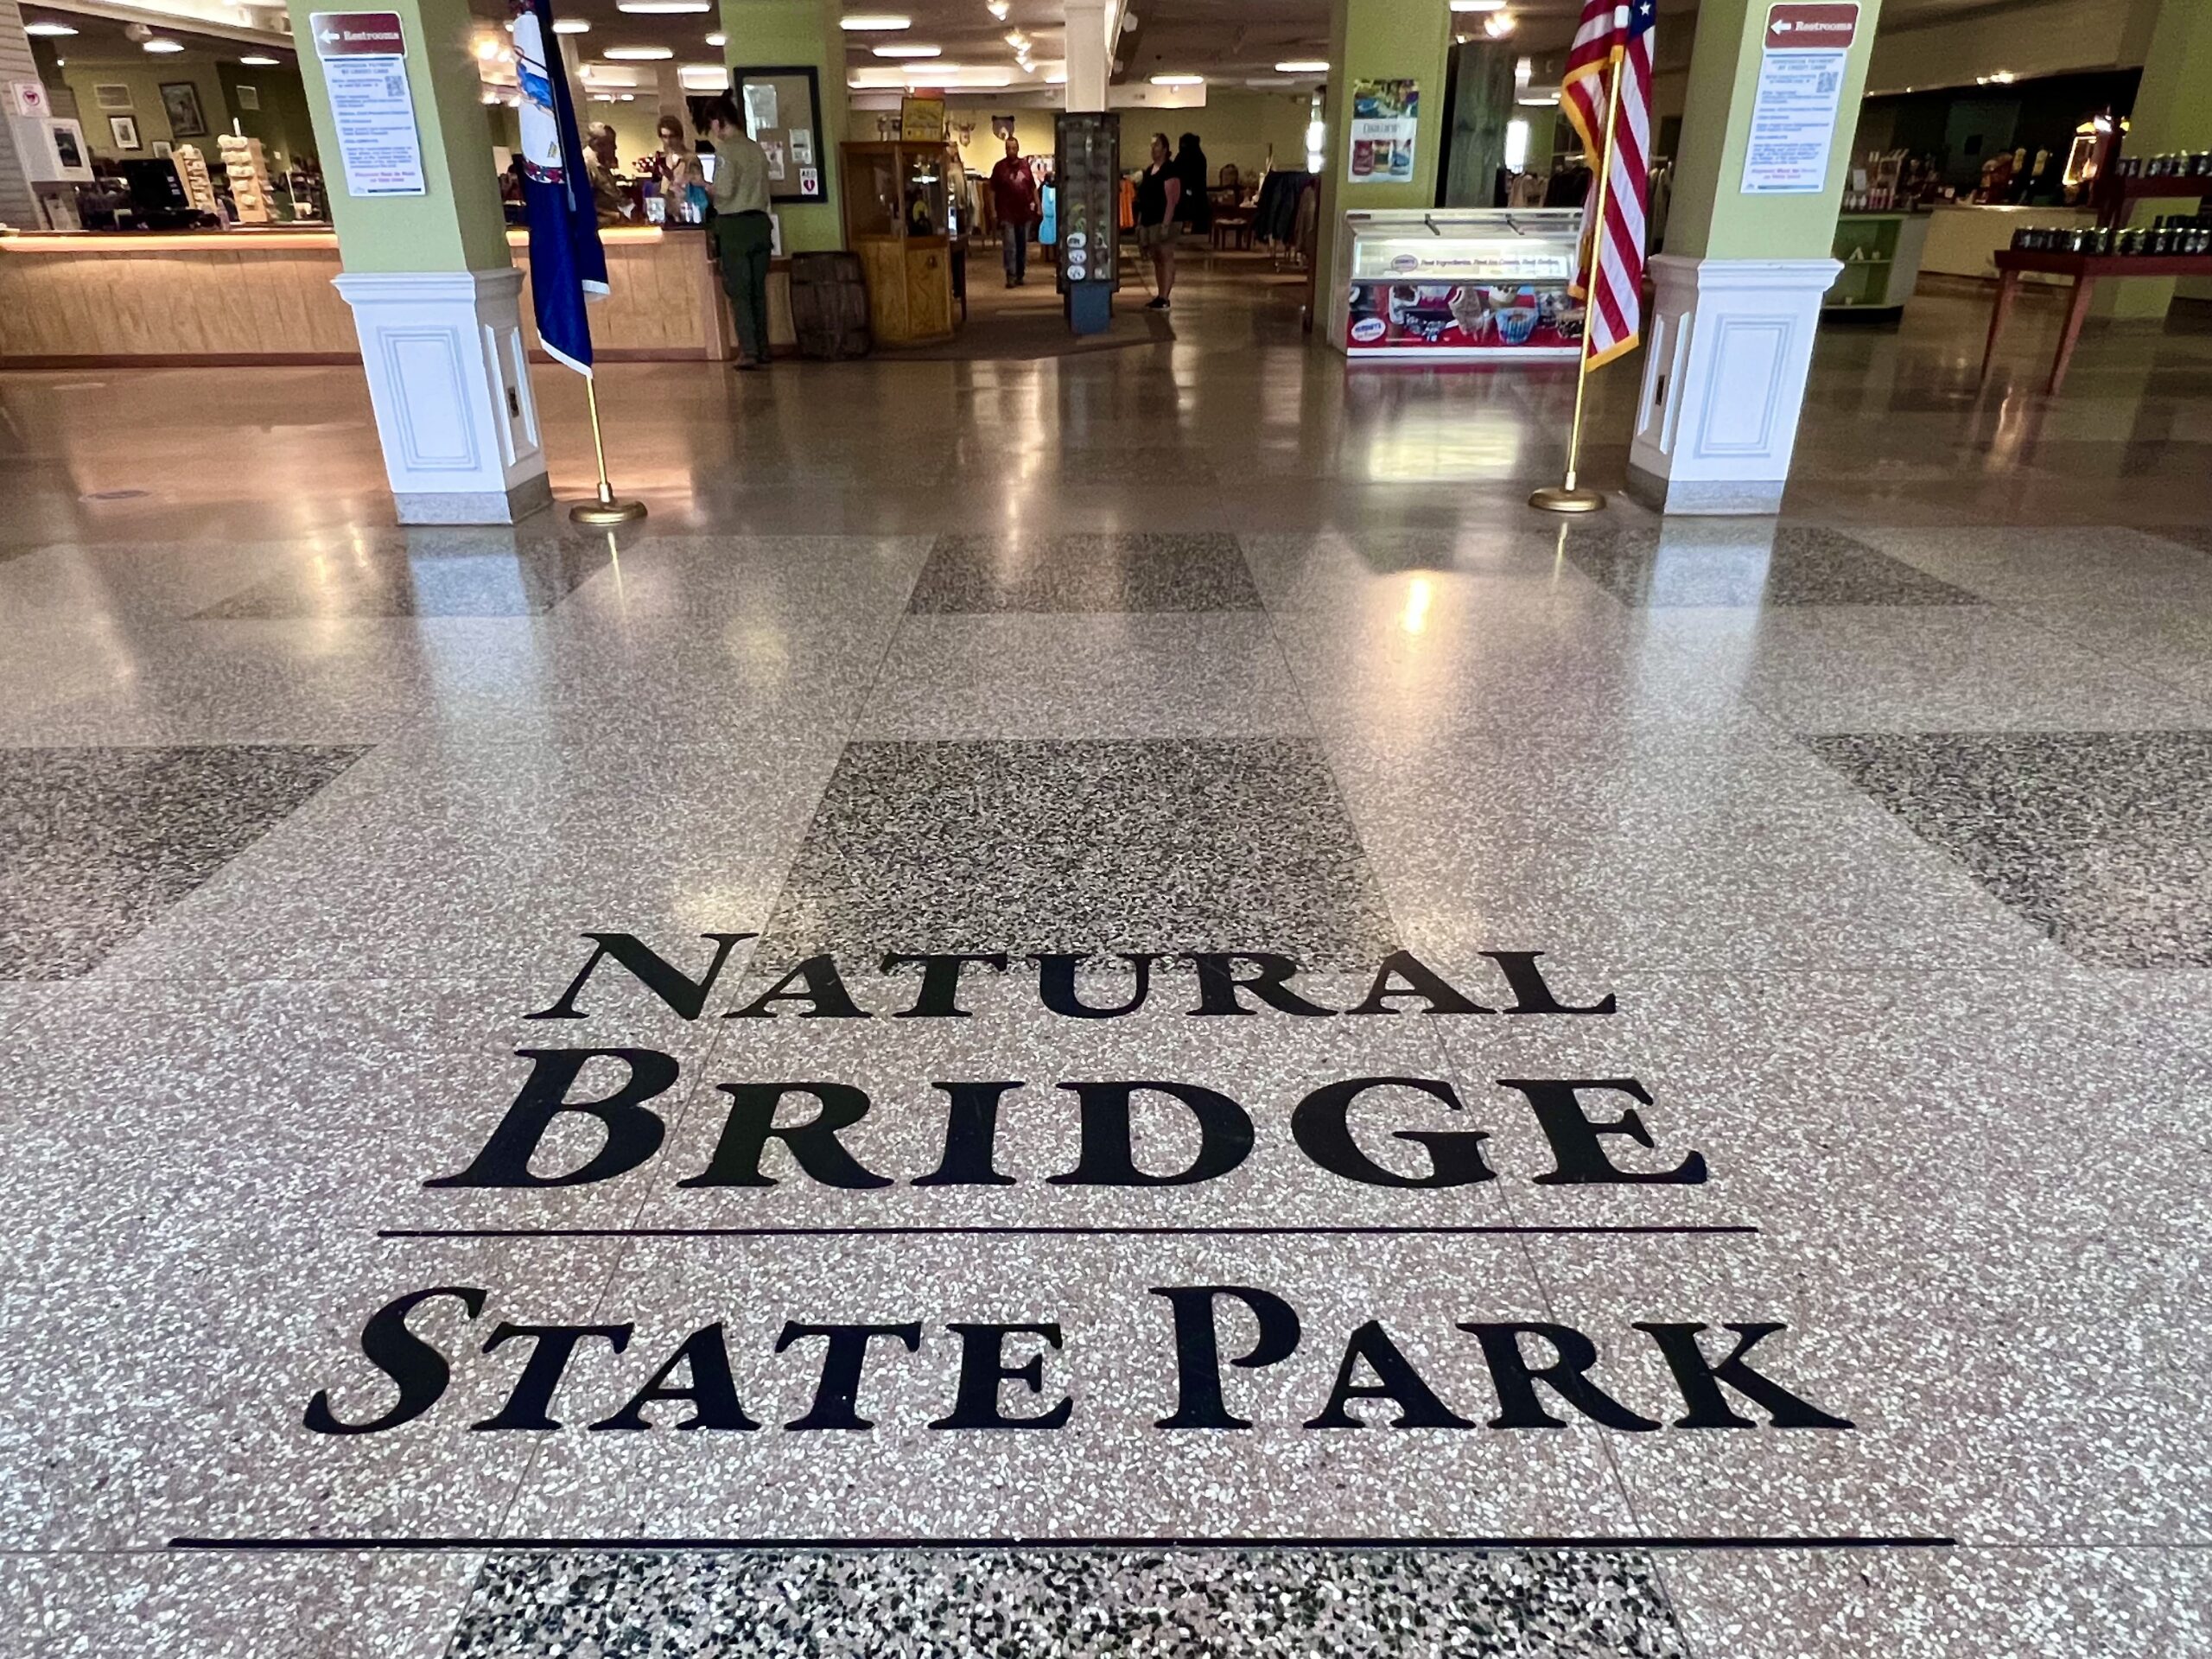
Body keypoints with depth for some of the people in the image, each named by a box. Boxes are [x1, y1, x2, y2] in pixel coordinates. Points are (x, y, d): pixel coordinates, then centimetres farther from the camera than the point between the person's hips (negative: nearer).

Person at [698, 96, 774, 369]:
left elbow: (725, 190, -16)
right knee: (758, 290, 9)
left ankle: (749, 351, -7)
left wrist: (703, 186, 3)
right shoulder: (757, 149, 11)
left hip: (734, 226, -6)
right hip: (760, 223, 6)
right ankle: (763, 351, 11)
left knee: (739, 291, -2)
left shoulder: (726, 150, -9)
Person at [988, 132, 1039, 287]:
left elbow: (1033, 188, 13)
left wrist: (1037, 206, 7)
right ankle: (1011, 276, -3)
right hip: (1007, 214, -3)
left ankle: (1021, 275, 18)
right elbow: (992, 191, -1)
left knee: (1023, 246, 9)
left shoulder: (1025, 165, 8)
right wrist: (993, 210, -8)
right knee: (1009, 247, -7)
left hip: (1025, 213, 3)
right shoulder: (999, 167, -1)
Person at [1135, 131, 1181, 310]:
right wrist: (1139, 222, 15)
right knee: (1156, 259, 10)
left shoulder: (1169, 170, -9)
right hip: (1149, 222, 9)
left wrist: (1166, 224, -23)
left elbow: (1172, 200, -16)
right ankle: (1159, 297, 15)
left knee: (1166, 258, -8)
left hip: (1163, 222, -9)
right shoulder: (1148, 171, 16)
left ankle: (1164, 299, -12)